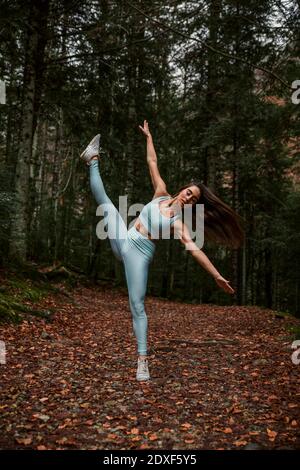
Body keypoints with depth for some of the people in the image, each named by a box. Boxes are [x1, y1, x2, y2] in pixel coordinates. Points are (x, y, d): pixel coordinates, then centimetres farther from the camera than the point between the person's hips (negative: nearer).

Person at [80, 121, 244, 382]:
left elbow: (193, 248, -15)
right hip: (122, 240, 4)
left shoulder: (178, 221, -8)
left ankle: (143, 360, -5)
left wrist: (217, 276, -21)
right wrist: (148, 136, 11)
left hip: (140, 254, -4)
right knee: (104, 200, 12)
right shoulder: (161, 194, 4)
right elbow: (152, 162, 8)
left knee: (137, 305, -11)